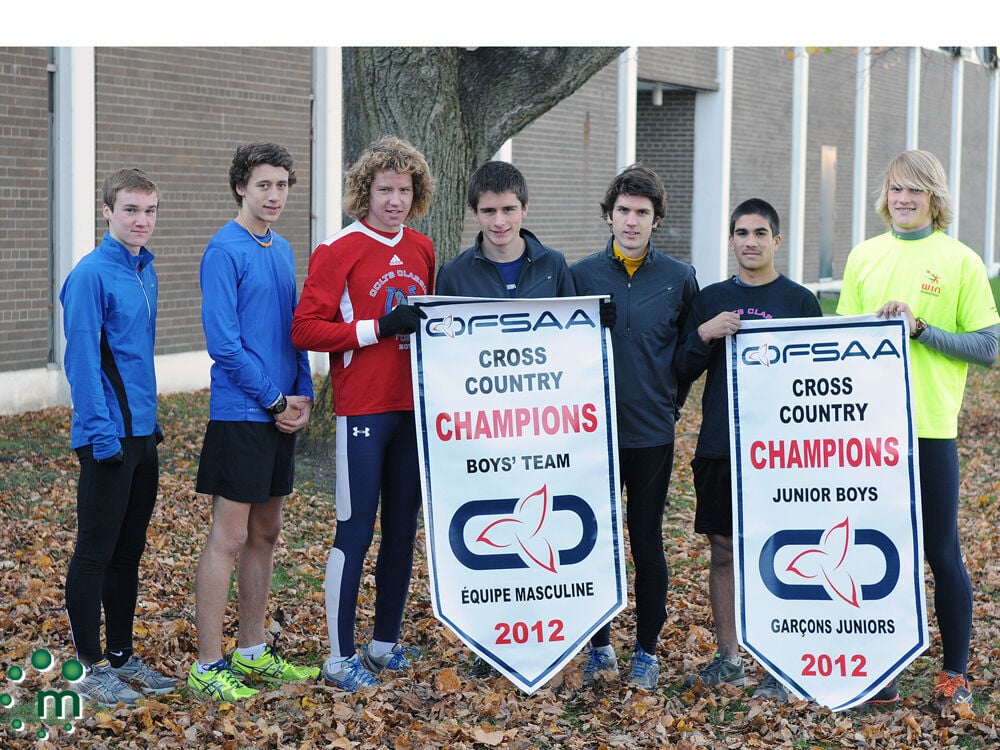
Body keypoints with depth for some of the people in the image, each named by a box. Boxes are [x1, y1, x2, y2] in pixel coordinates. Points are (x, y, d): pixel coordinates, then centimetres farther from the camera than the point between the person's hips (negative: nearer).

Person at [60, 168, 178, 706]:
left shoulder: (144, 270, 11)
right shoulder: (91, 274, -13)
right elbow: (82, 361, -17)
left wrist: (148, 419, 16)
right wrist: (103, 433, -19)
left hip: (142, 434, 8)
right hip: (109, 438, -8)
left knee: (129, 550, 15)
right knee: (95, 553, 1)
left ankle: (121, 656, 25)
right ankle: (90, 666, 10)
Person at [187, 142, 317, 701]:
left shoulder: (283, 250, 13)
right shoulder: (225, 250, -12)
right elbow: (224, 342, -17)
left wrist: (303, 393, 4)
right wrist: (275, 399, -13)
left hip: (283, 413, 8)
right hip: (240, 412, -8)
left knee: (265, 533, 13)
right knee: (230, 537, -5)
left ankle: (253, 651, 24)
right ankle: (209, 666, 2)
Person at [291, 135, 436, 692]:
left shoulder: (423, 250, 12)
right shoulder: (339, 251, -8)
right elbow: (306, 330, -13)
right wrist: (379, 328, -18)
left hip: (415, 408, 6)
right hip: (363, 410, -6)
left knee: (404, 527, 12)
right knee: (356, 530, -3)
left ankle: (387, 640, 24)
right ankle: (341, 656, 6)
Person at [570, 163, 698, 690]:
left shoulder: (679, 279, 1)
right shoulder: (581, 275, 1)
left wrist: (671, 398, 7)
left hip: (652, 432, 0)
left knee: (647, 543, 5)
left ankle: (647, 650, 17)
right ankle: (599, 645, 19)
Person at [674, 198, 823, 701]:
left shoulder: (799, 300, 2)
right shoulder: (710, 300, 9)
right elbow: (683, 372, 6)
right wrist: (703, 336, -10)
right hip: (718, 446, 3)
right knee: (723, 551, 9)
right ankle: (727, 659, 20)